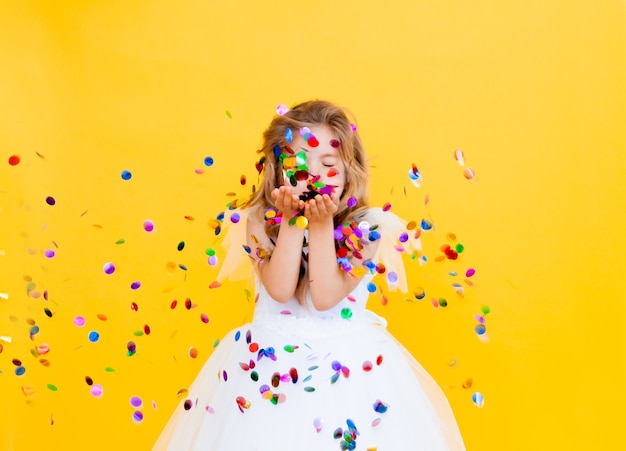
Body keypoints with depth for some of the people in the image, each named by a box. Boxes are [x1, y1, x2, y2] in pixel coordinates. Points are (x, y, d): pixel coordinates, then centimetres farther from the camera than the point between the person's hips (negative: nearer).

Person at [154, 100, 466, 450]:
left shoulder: (365, 226, -11)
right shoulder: (260, 221, -6)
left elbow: (324, 298, -18)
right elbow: (281, 291, -18)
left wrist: (322, 224, -23)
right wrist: (293, 221, -22)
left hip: (348, 360, -1)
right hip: (269, 358, 1)